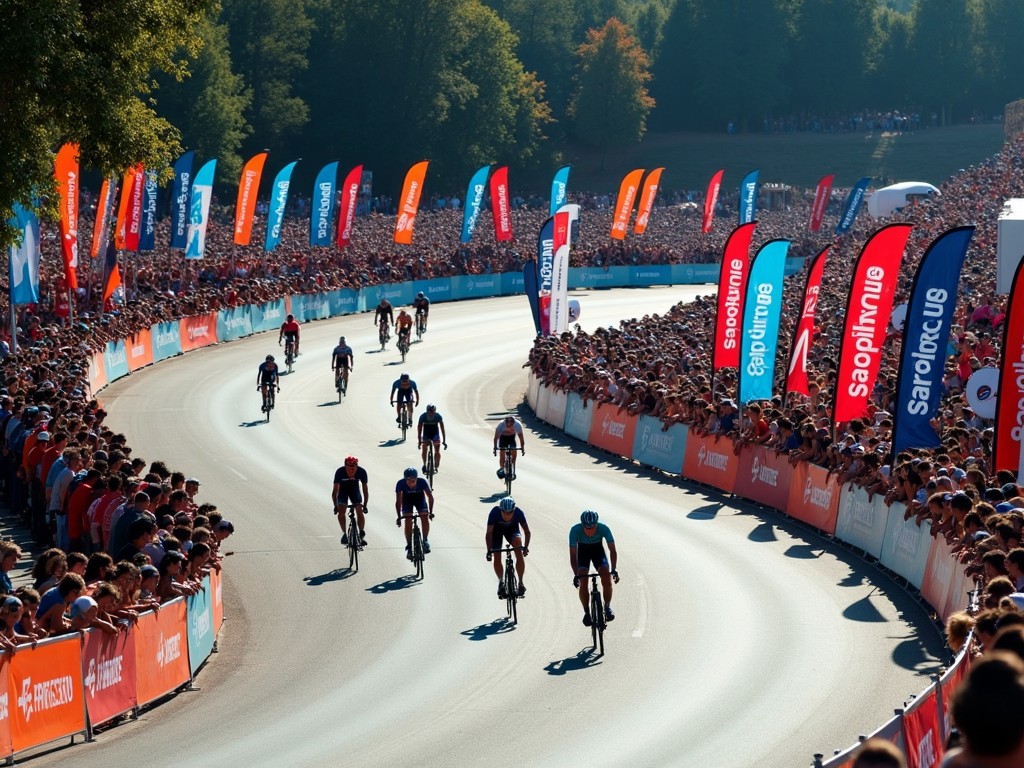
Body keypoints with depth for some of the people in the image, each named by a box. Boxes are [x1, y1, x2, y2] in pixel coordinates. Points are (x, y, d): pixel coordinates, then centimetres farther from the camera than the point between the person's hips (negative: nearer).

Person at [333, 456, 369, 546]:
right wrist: (335, 506, -37)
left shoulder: (361, 472, -30)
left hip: (355, 489, 1)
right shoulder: (340, 472, -33)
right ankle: (344, 534, -4)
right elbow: (335, 490, -31)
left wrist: (365, 505, -28)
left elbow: (365, 490, -23)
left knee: (359, 511, -13)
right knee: (341, 511, -17)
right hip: (343, 490, -1)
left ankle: (362, 535, -7)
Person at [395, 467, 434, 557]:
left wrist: (431, 512, -30)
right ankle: (409, 546, -5)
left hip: (420, 497, 1)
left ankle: (425, 540, 1)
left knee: (425, 518, -18)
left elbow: (430, 497, -23)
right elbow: (398, 501, -29)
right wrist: (399, 517, -35)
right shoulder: (400, 484, -34)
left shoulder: (422, 482, -33)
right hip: (407, 499, 0)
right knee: (408, 521, -16)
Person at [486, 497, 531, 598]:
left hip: (512, 529, 0)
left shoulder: (518, 513, -33)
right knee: (497, 556, -8)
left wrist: (526, 547, -37)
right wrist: (489, 550, -44)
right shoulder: (494, 512, -36)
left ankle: (521, 582, -12)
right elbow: (489, 533, -34)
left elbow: (527, 531, -24)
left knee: (519, 553, -21)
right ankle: (501, 581, 16)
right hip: (497, 529, 0)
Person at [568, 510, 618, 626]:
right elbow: (573, 554, -31)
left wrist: (613, 569, -39)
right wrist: (576, 575, -41)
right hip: (583, 550, 0)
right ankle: (586, 611, 3)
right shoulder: (575, 530, -33)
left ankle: (607, 607, 6)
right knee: (583, 584, -17)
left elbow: (612, 550, -27)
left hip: (598, 549, 0)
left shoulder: (603, 528, -32)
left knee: (607, 581, -17)